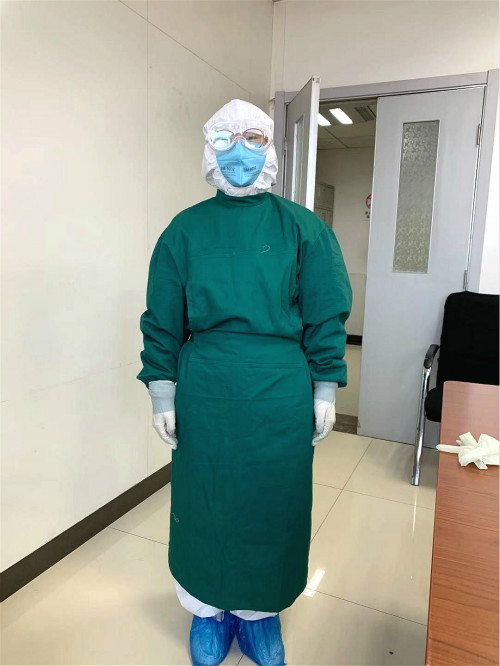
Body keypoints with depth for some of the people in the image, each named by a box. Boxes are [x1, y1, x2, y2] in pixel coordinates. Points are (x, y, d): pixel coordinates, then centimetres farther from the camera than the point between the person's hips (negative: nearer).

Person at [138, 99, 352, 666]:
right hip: (204, 392, 1)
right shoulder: (185, 230, 2)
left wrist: (324, 393, -1)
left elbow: (326, 316, 1)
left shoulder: (303, 228, 0)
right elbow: (162, 321, 3)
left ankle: (260, 610, 40)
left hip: (282, 396, 0)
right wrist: (162, 394, 1)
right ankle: (211, 608, 40)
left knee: (273, 504, 13)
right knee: (205, 502, 14)